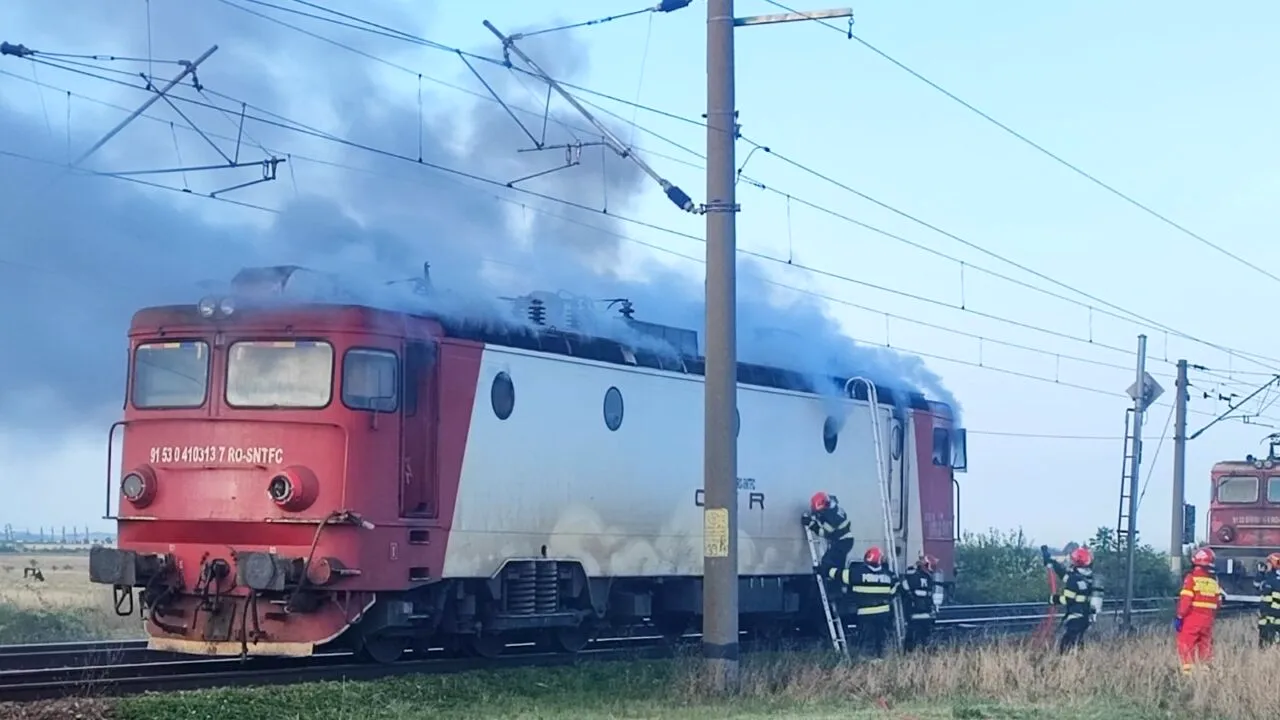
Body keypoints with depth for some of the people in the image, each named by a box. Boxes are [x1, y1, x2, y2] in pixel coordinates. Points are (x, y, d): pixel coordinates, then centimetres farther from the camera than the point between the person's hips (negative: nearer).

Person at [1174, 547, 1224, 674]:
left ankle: (1187, 669, -12)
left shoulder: (1192, 577, -10)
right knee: (1205, 645, 15)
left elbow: (1186, 599, -14)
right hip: (1208, 619, 6)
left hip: (1192, 616, -6)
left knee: (1185, 644, -3)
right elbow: (1218, 602, 11)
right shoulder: (1214, 580, 8)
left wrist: (1180, 616, -8)